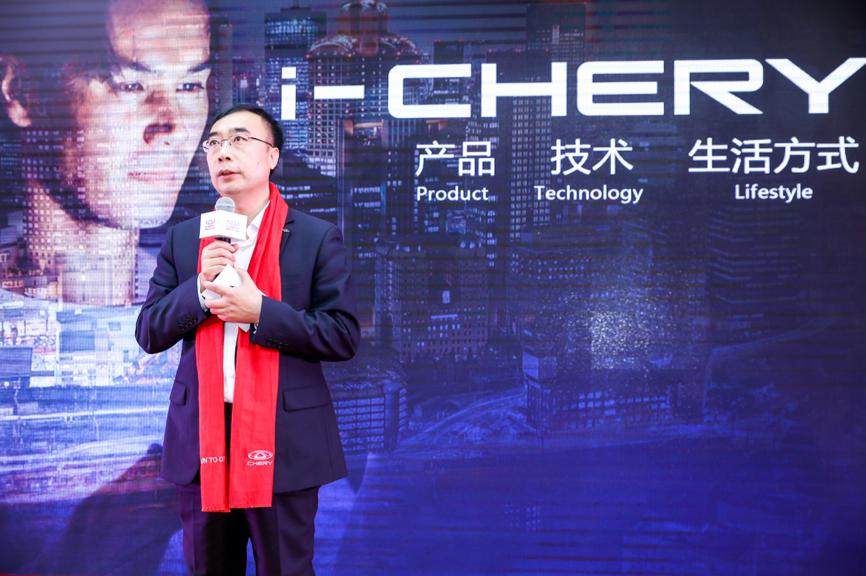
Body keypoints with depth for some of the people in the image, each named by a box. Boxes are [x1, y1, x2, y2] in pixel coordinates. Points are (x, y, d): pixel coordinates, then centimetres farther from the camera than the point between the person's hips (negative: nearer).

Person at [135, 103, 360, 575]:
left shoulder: (317, 237, -2)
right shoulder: (182, 239, 9)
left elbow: (343, 336, -7)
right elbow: (149, 333, 5)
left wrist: (260, 312, -17)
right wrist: (199, 288, -12)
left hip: (283, 444, -3)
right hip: (201, 442, 4)